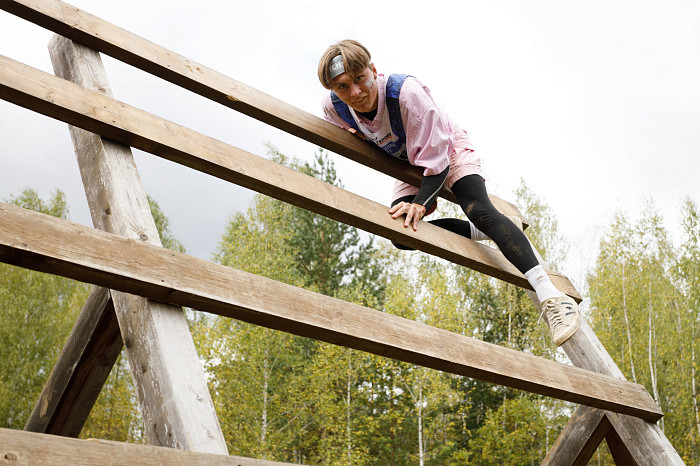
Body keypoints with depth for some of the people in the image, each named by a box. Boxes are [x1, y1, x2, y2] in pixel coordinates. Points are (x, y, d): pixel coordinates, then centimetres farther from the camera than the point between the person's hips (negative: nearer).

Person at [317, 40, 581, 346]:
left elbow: (435, 160, -35)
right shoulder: (334, 108, -24)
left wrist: (420, 203, -45)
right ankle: (488, 233, -2)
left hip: (448, 150, -5)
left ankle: (551, 297, -37)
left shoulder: (406, 92, -39)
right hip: (410, 164, 6)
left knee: (478, 210, -29)